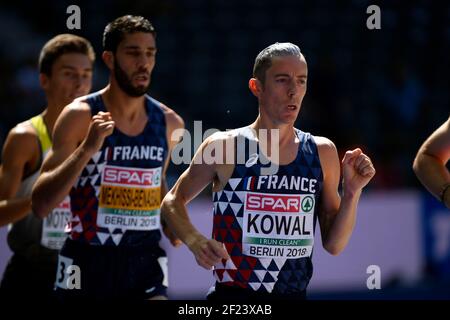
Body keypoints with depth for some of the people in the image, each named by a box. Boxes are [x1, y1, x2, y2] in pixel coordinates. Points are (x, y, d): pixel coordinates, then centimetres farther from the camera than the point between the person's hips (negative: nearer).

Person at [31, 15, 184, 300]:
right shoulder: (80, 116, -8)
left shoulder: (169, 123, 5)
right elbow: (41, 204, -15)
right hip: (88, 262, -2)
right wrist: (87, 149, -25)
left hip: (146, 260, 2)